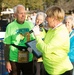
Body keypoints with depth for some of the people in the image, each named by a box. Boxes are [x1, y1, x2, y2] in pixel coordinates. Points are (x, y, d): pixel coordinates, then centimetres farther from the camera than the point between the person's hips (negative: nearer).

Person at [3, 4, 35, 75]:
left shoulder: (30, 25, 0)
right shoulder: (10, 26, -8)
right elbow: (7, 45, -6)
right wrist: (7, 61, -7)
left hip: (29, 59, 3)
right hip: (14, 60, -2)